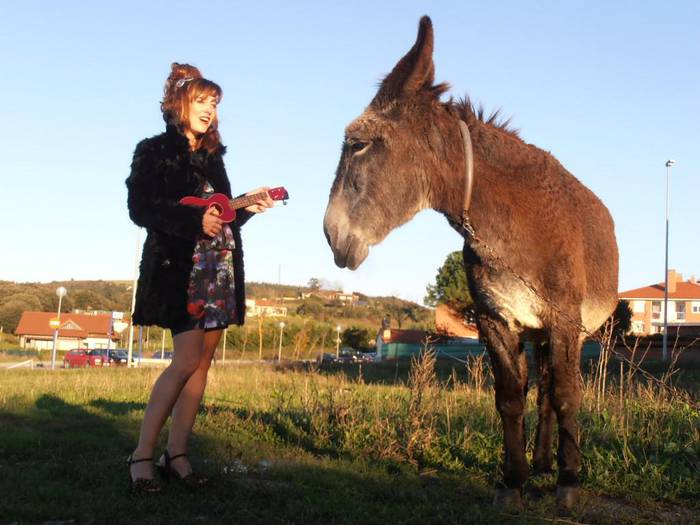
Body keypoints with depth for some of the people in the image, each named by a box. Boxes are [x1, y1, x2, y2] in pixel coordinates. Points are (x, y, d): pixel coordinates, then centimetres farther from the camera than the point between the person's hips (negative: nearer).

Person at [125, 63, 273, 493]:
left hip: (220, 268, 7)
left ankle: (177, 454, 7)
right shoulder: (156, 151, 2)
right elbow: (141, 209, -10)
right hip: (178, 266, -7)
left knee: (204, 361, 2)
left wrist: (248, 207, 0)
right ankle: (143, 454, -4)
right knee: (188, 359, -14)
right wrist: (195, 220, -21)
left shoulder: (213, 157, 20)